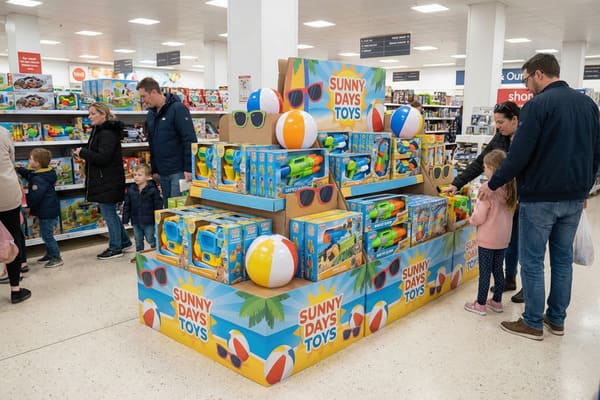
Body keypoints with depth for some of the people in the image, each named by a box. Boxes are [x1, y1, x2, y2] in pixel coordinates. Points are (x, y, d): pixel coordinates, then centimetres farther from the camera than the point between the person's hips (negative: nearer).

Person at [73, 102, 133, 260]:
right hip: (102, 180, 10)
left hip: (108, 181, -10)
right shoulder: (99, 131, 16)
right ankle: (124, 241, 27)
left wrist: (83, 152, -13)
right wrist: (83, 154, 4)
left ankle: (115, 248, 9)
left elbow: (103, 157, -24)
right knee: (110, 213, 17)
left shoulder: (107, 133, -17)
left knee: (108, 213, -1)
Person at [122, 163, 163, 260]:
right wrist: (125, 219, 6)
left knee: (150, 240, 6)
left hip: (148, 221, -4)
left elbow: (158, 205, -8)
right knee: (138, 241, 15)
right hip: (136, 221, 4)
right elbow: (127, 205, 8)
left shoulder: (152, 189, -11)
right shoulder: (131, 189, 2)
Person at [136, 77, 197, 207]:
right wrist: (154, 170, 17)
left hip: (179, 171, -7)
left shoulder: (177, 109, -10)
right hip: (162, 173, 8)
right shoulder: (150, 115, 14)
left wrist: (189, 169, -20)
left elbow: (190, 140, -16)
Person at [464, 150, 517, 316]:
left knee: (485, 271, 3)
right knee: (498, 269, 17)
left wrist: (471, 219, 2)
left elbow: (479, 217, -20)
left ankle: (480, 304, 14)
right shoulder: (510, 187, -1)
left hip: (488, 239, -7)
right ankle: (497, 301, 29)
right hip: (503, 238, 7)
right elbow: (510, 211, 11)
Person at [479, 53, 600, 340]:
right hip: (574, 198, 7)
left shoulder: (537, 105, -14)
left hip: (539, 198, -7)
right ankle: (556, 319, 26)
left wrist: (493, 184, -7)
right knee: (563, 258, 15)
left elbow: (519, 155, -18)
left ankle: (533, 324, 12)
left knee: (532, 262, 3)